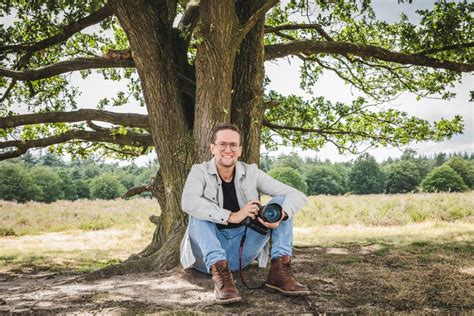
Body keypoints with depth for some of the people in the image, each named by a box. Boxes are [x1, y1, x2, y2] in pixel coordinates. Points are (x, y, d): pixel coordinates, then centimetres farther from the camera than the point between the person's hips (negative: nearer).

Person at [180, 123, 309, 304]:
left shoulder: (251, 173, 1)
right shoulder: (200, 172, -6)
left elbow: (297, 196, -6)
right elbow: (188, 202, -29)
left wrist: (280, 214, -28)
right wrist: (231, 216, -34)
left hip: (242, 250, 3)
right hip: (210, 252, -2)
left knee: (281, 201, -10)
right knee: (199, 211, -27)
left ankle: (280, 271, -23)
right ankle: (219, 273, -39)